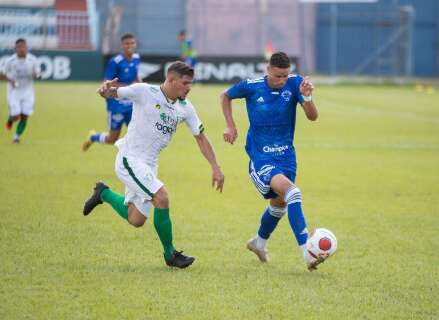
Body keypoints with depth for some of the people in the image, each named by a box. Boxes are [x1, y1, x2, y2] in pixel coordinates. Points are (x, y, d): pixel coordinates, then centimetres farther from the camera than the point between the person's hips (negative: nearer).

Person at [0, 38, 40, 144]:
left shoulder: (33, 60, -7)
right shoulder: (10, 61, -10)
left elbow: (37, 74, 3)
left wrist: (35, 75, -22)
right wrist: (10, 80, -21)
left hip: (28, 91, 1)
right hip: (14, 91, -1)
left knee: (24, 117, -2)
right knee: (16, 116, -8)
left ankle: (17, 136, 17)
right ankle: (10, 119, 29)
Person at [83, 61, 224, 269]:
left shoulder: (185, 107, 3)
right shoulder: (144, 92, -12)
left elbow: (200, 137, 10)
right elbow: (112, 93, -8)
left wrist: (215, 167, 3)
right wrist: (107, 89, -33)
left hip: (149, 165, 7)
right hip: (130, 159, -7)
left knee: (136, 220, 7)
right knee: (161, 198, -22)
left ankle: (104, 193, 33)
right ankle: (170, 254, -7)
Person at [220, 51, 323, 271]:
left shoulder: (295, 83, -10)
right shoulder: (252, 86, -13)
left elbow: (312, 117, -18)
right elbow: (226, 96, 8)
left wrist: (307, 97, -36)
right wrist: (230, 126, 0)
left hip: (286, 155, 5)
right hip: (260, 157, -5)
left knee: (279, 204, 22)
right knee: (292, 192, -27)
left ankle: (259, 242, 51)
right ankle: (307, 252, -34)